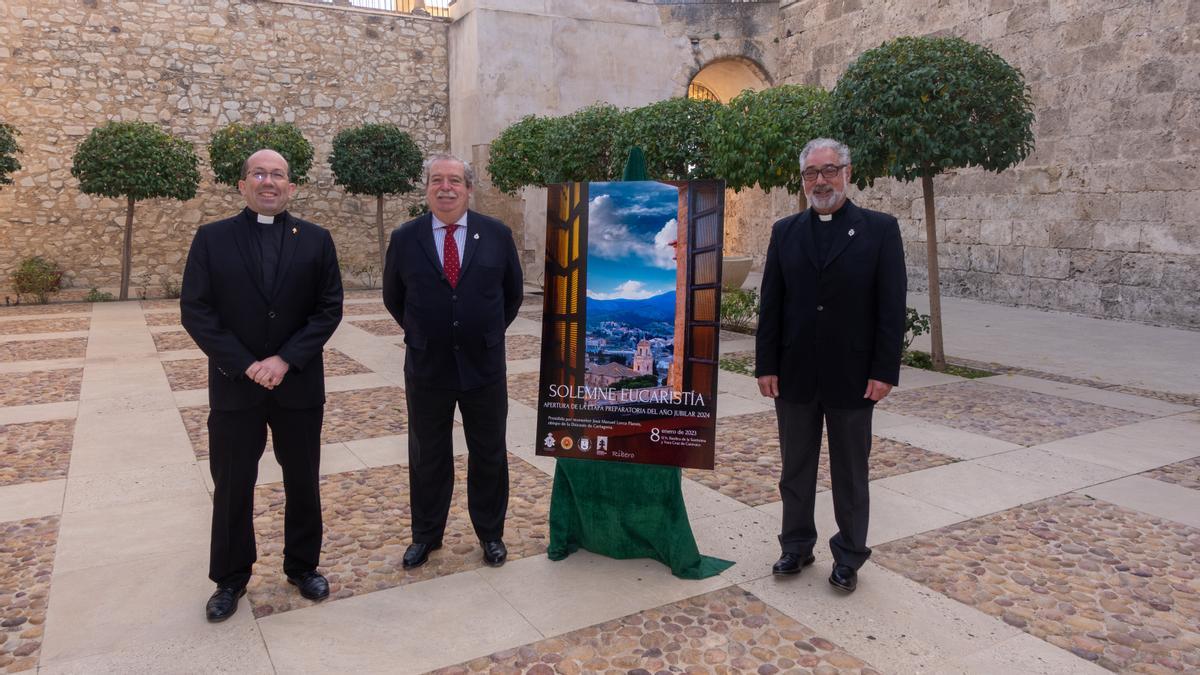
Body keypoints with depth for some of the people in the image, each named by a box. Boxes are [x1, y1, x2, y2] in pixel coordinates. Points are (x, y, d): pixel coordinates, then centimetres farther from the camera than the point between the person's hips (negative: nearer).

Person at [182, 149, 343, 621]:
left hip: (299, 385, 1)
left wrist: (285, 360, -14)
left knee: (303, 483, 12)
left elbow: (329, 308, -4)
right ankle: (230, 578, 28)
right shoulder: (212, 239, -1)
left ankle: (303, 566, 31)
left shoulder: (316, 240, 1)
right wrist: (245, 365, -14)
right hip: (233, 386, 0)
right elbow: (195, 311, -6)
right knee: (231, 487, 10)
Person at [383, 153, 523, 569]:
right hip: (426, 368, 0)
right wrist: (421, 334, 12)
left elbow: (513, 293, 10)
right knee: (427, 457, 12)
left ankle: (490, 533, 29)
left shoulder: (497, 235, -2)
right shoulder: (404, 239, -2)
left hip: (484, 366, 0)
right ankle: (426, 535, 30)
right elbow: (393, 297, 11)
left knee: (489, 456, 11)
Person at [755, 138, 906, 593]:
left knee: (850, 474, 11)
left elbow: (892, 306, -6)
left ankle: (849, 556, 26)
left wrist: (885, 370, -11)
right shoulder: (785, 232, 5)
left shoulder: (880, 229, -3)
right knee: (795, 469, 14)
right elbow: (770, 305, 3)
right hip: (795, 376, 3)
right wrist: (766, 365, -2)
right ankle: (797, 546, 30)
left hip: (853, 377, -2)